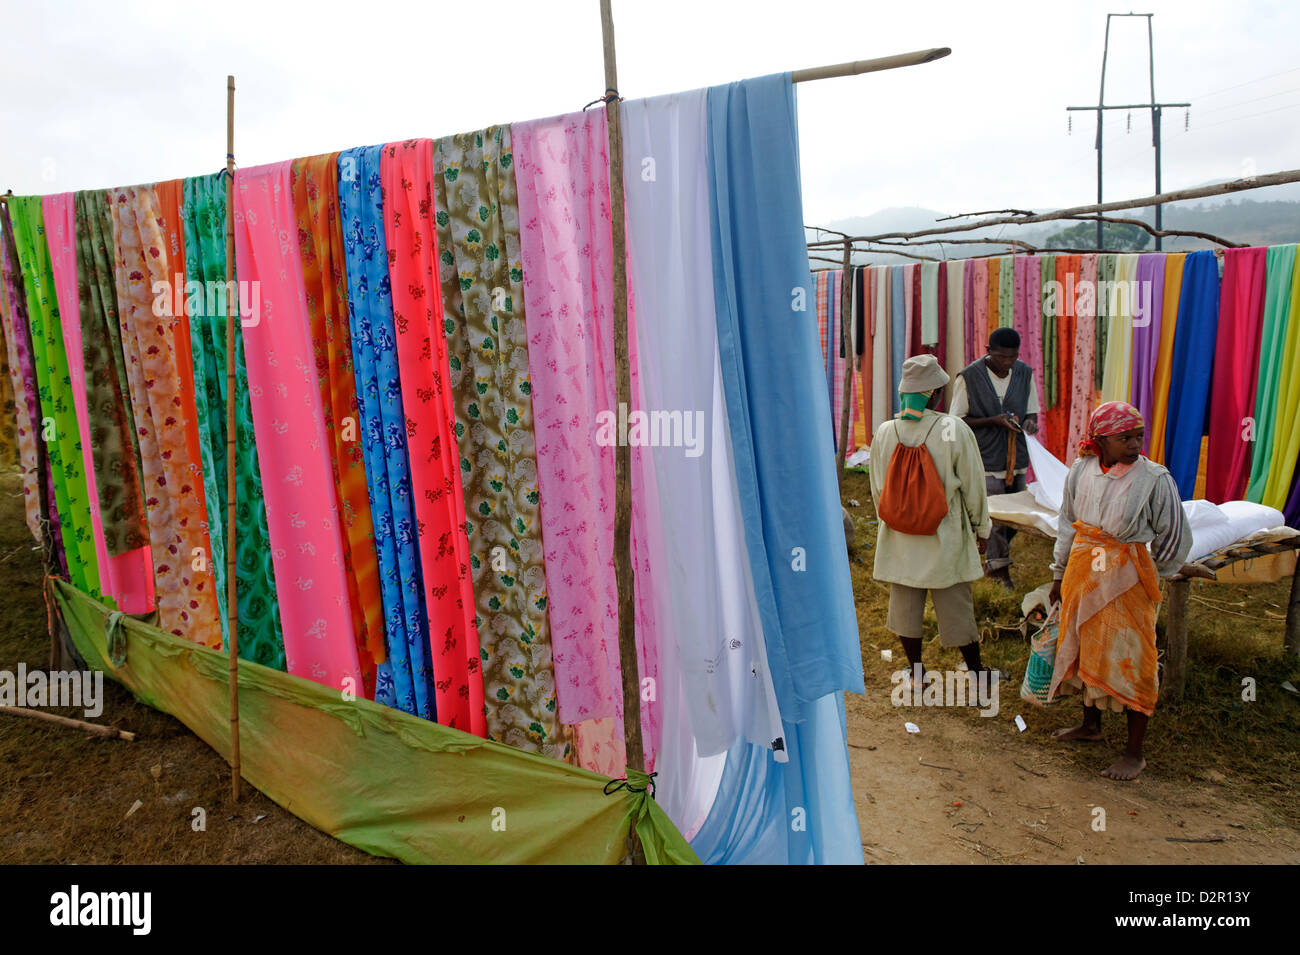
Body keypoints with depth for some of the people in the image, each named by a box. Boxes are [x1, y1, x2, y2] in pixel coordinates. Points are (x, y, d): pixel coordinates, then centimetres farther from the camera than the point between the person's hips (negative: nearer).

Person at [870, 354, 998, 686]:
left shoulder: (884, 433, -7)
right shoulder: (954, 431, -16)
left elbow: (878, 490, 4)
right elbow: (973, 487, -7)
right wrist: (981, 528, 8)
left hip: (900, 538, 3)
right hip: (946, 536, -2)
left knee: (905, 603, 15)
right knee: (956, 606, 12)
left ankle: (916, 671, 28)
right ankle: (975, 669, 29)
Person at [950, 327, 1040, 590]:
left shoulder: (1025, 373, 4)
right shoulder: (969, 377, -10)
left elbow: (1032, 411, 13)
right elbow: (957, 420, -8)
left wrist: (1029, 421, -11)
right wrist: (994, 421, -19)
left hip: (1017, 459, 5)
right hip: (986, 461, -5)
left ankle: (994, 563, 35)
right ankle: (1001, 567, 13)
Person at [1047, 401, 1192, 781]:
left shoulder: (1155, 480, -15)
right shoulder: (1081, 470, -1)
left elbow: (1176, 538, -2)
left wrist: (1148, 575, 8)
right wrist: (1060, 573, 15)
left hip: (1128, 580, -5)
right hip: (1083, 573, 5)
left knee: (1130, 661, 1)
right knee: (1084, 649, 17)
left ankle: (1134, 753, 15)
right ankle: (1090, 724, 39)